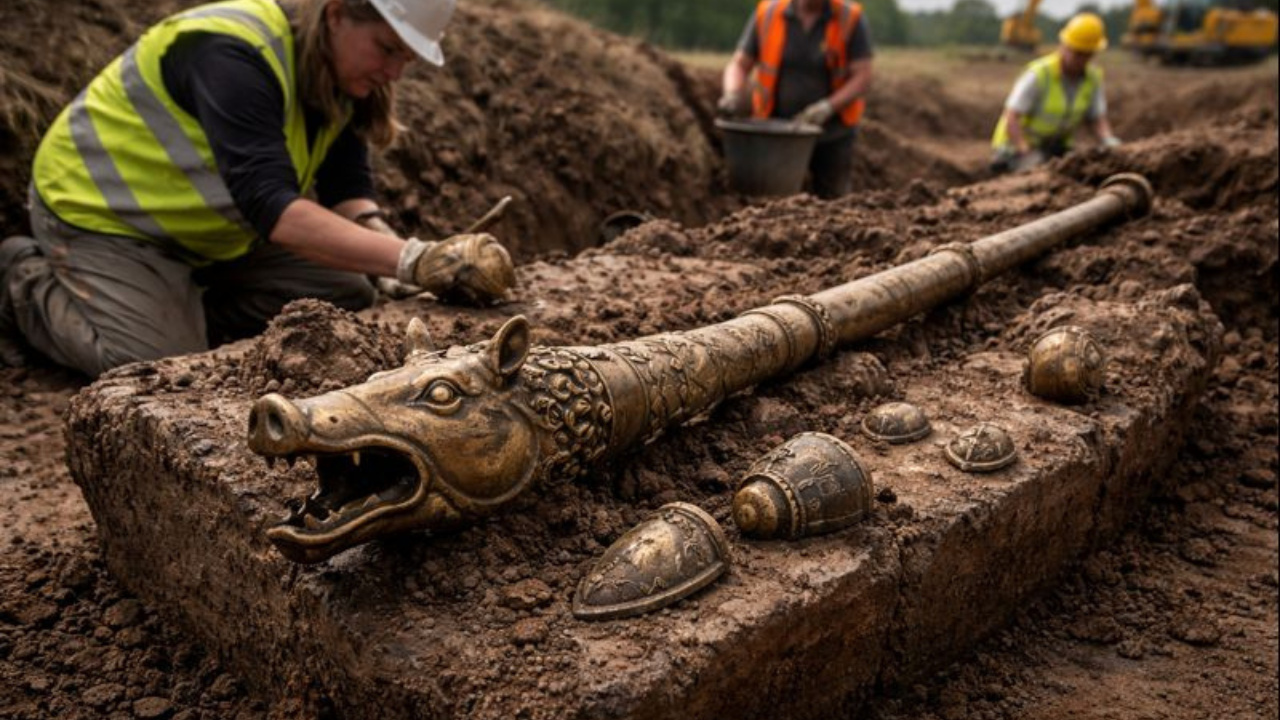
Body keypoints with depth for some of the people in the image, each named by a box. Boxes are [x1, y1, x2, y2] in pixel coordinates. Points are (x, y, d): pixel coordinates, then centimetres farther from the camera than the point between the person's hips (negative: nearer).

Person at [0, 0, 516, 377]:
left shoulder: (344, 72, -8)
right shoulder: (234, 54, -33)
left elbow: (346, 188, -9)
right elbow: (272, 206, -45)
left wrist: (385, 245, -32)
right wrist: (412, 259, -53)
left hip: (207, 227, 8)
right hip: (103, 211, -7)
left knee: (345, 296, -1)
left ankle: (184, 309, 13)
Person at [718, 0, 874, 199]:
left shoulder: (851, 19, -9)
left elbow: (863, 79, -12)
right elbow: (738, 66, -3)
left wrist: (827, 107, -28)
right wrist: (732, 94, -25)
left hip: (832, 133, -1)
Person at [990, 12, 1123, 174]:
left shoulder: (1093, 78, -1)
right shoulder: (1038, 74, -19)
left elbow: (1098, 121, -1)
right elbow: (1011, 120, -23)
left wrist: (1112, 145, -22)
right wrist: (1027, 153, -35)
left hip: (1055, 148, 6)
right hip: (1017, 148, -6)